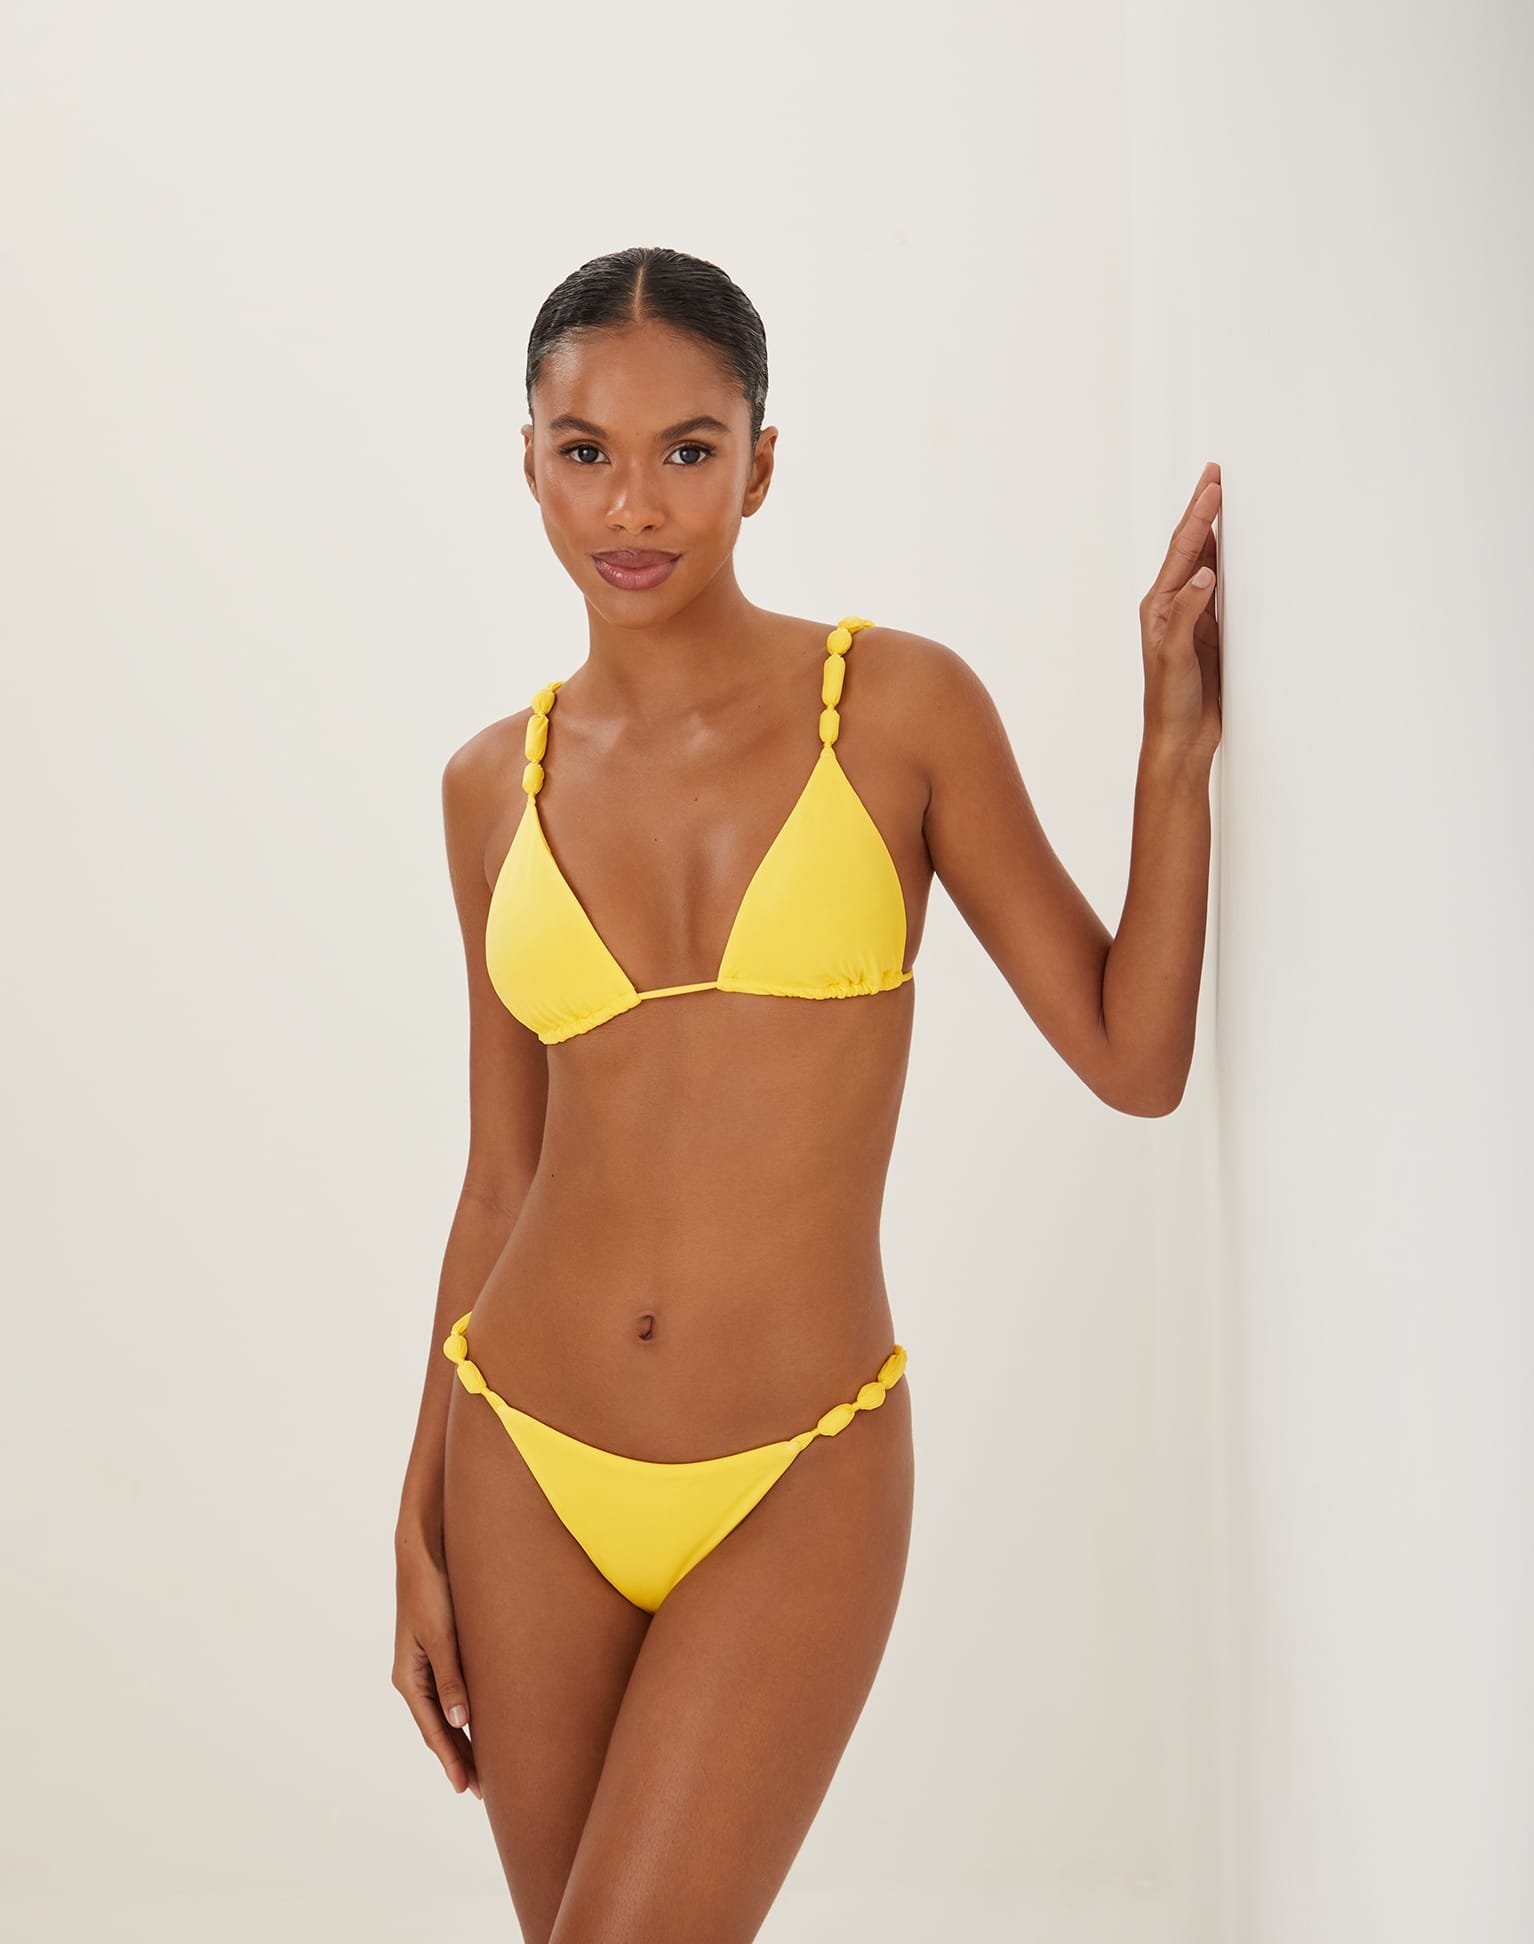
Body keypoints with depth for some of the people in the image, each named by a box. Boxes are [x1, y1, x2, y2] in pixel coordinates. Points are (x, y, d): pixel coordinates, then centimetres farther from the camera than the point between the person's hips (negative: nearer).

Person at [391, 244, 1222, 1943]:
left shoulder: (900, 704, -4)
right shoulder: (499, 782, 4)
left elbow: (1134, 1056, -3)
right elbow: (500, 1178, 9)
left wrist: (1176, 748, -12)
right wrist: (420, 1527, 10)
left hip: (799, 1486, -3)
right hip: (532, 1468, 3)